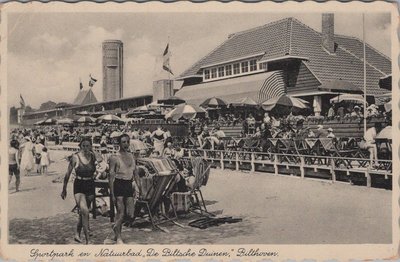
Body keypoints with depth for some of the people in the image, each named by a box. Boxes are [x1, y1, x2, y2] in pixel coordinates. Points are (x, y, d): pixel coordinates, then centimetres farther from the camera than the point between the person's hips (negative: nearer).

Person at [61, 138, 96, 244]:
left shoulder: (93, 157, 1)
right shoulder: (75, 157, -7)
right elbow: (68, 174, 2)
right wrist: (64, 189, 6)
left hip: (90, 186, 4)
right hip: (79, 186, -4)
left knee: (83, 212, 14)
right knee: (84, 211, -17)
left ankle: (77, 234, 33)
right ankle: (87, 239, -14)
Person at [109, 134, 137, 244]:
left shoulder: (131, 156, 11)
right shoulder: (114, 158, -5)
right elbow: (111, 176, -7)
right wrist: (112, 193, -11)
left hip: (129, 185, 5)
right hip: (119, 185, -5)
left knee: (131, 215, 2)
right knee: (120, 212, -4)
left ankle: (116, 227, 30)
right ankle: (118, 237, 14)